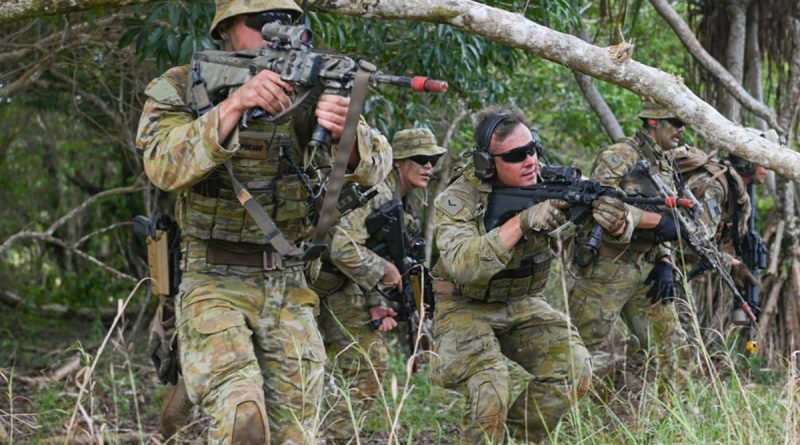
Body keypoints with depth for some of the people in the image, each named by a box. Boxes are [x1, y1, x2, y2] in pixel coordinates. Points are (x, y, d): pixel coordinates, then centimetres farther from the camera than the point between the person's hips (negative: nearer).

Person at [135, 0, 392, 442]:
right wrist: (234, 104, -34)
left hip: (288, 289, 4)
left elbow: (376, 164, -7)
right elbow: (166, 167, -21)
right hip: (214, 285, -3)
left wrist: (345, 130, -31)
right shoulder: (179, 88, -2)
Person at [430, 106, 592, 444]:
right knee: (491, 397, -25)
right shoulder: (457, 201, -20)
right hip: (467, 310, -4)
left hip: (522, 305, 5)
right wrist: (522, 222, -44)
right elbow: (463, 264, -37)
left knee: (574, 371, -16)